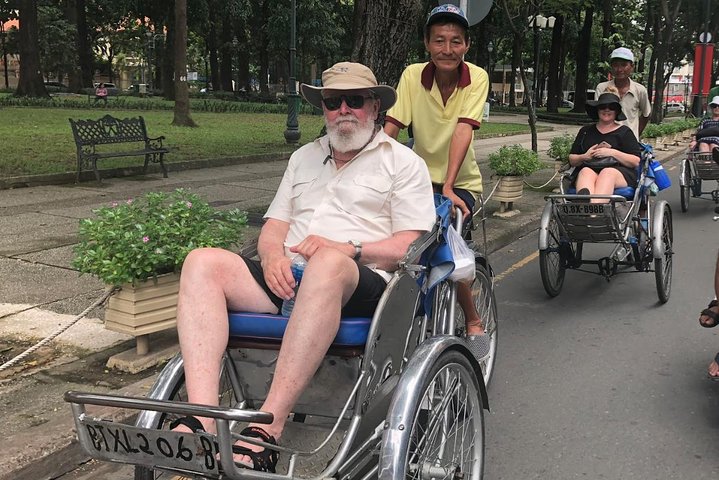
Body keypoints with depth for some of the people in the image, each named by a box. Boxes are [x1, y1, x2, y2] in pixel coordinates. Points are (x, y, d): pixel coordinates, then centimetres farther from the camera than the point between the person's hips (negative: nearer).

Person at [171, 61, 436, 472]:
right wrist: (273, 256, -3)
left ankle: (267, 430, -42)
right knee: (204, 262, -21)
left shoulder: (403, 162, 13)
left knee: (328, 264, -41)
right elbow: (273, 228, 22)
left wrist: (347, 249, -15)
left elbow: (410, 247, 1)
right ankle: (201, 420, -36)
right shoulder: (305, 157, 28)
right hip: (289, 279, 5)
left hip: (362, 284, -5)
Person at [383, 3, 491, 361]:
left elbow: (463, 130, -24)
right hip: (419, 177, 2)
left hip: (461, 182, -2)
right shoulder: (413, 75, -9)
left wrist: (447, 187, -34)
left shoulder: (476, 78, -13)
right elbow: (390, 127, -16)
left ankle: (473, 322, 3)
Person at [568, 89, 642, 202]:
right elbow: (571, 160, 23)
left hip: (619, 172, -2)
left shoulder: (624, 132, 17)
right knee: (586, 172, -34)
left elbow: (636, 162, 5)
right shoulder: (585, 131, 25)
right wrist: (584, 157, 0)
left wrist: (613, 152, -8)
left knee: (607, 173, -37)